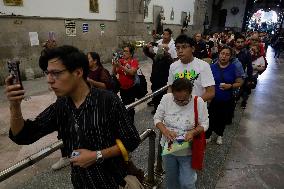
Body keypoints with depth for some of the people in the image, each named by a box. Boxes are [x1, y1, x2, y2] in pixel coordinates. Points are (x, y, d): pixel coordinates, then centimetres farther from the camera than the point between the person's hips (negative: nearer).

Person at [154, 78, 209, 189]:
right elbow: (157, 118, -7)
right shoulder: (166, 98, -15)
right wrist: (165, 131, -24)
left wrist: (193, 132, -29)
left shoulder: (198, 102, -19)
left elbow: (204, 124, -9)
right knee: (170, 178, 24)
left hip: (188, 151, -2)